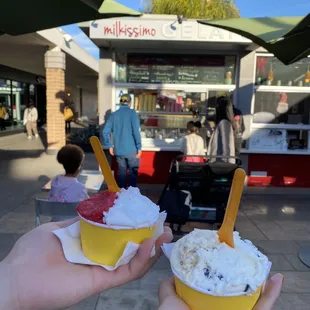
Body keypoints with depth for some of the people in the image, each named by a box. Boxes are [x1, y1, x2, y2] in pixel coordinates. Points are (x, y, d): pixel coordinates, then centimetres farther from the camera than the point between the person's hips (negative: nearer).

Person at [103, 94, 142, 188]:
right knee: (133, 172, 9)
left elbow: (105, 132, 2)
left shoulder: (113, 114, 6)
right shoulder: (132, 113, -7)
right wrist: (139, 147, -10)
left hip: (118, 150, 4)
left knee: (121, 172, 15)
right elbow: (136, 131, -16)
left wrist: (109, 146, 10)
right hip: (131, 150, -4)